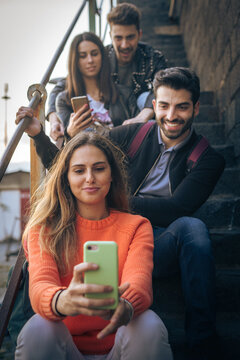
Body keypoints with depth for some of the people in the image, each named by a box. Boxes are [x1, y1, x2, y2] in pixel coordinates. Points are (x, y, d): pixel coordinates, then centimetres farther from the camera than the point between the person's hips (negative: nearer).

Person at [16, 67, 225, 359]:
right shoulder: (130, 135, 8)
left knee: (191, 226, -35)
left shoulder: (208, 158, 3)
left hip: (160, 248, 0)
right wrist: (38, 135, -4)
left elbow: (176, 209, -11)